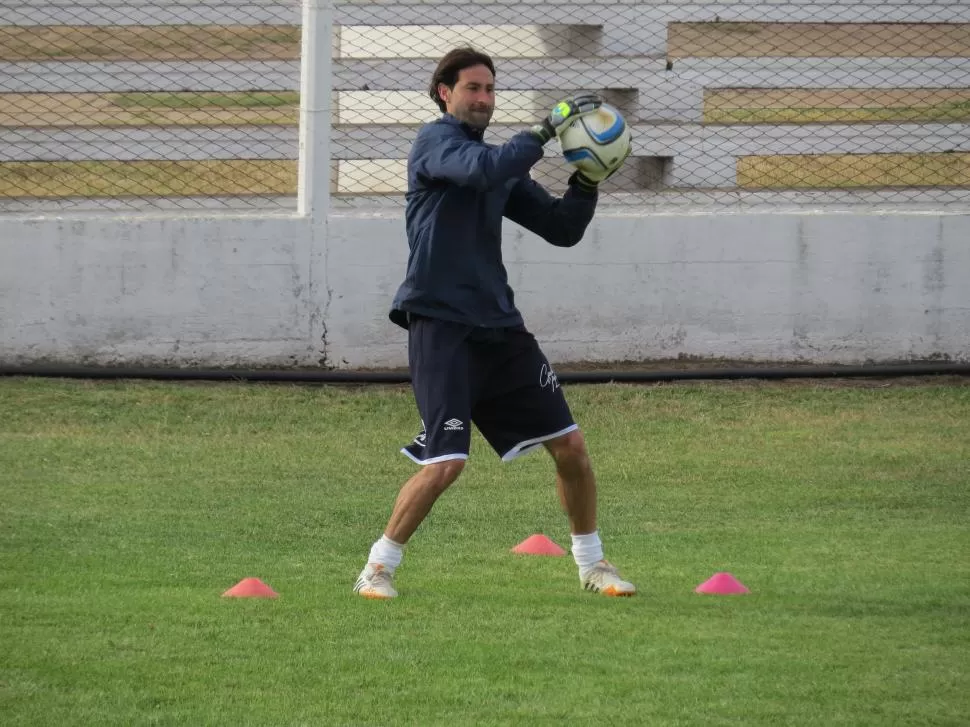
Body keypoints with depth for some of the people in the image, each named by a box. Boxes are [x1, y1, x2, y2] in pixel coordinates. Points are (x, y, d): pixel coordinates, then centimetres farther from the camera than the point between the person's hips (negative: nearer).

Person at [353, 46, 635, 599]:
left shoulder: (501, 161, 18)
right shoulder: (437, 142, -4)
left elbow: (563, 230, 17)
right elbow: (482, 169, -27)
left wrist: (587, 182, 1)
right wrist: (547, 131, -24)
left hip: (498, 325, 7)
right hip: (441, 322, -7)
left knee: (570, 444, 5)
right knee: (446, 463, -17)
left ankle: (593, 564, 21)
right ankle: (378, 569, -2)